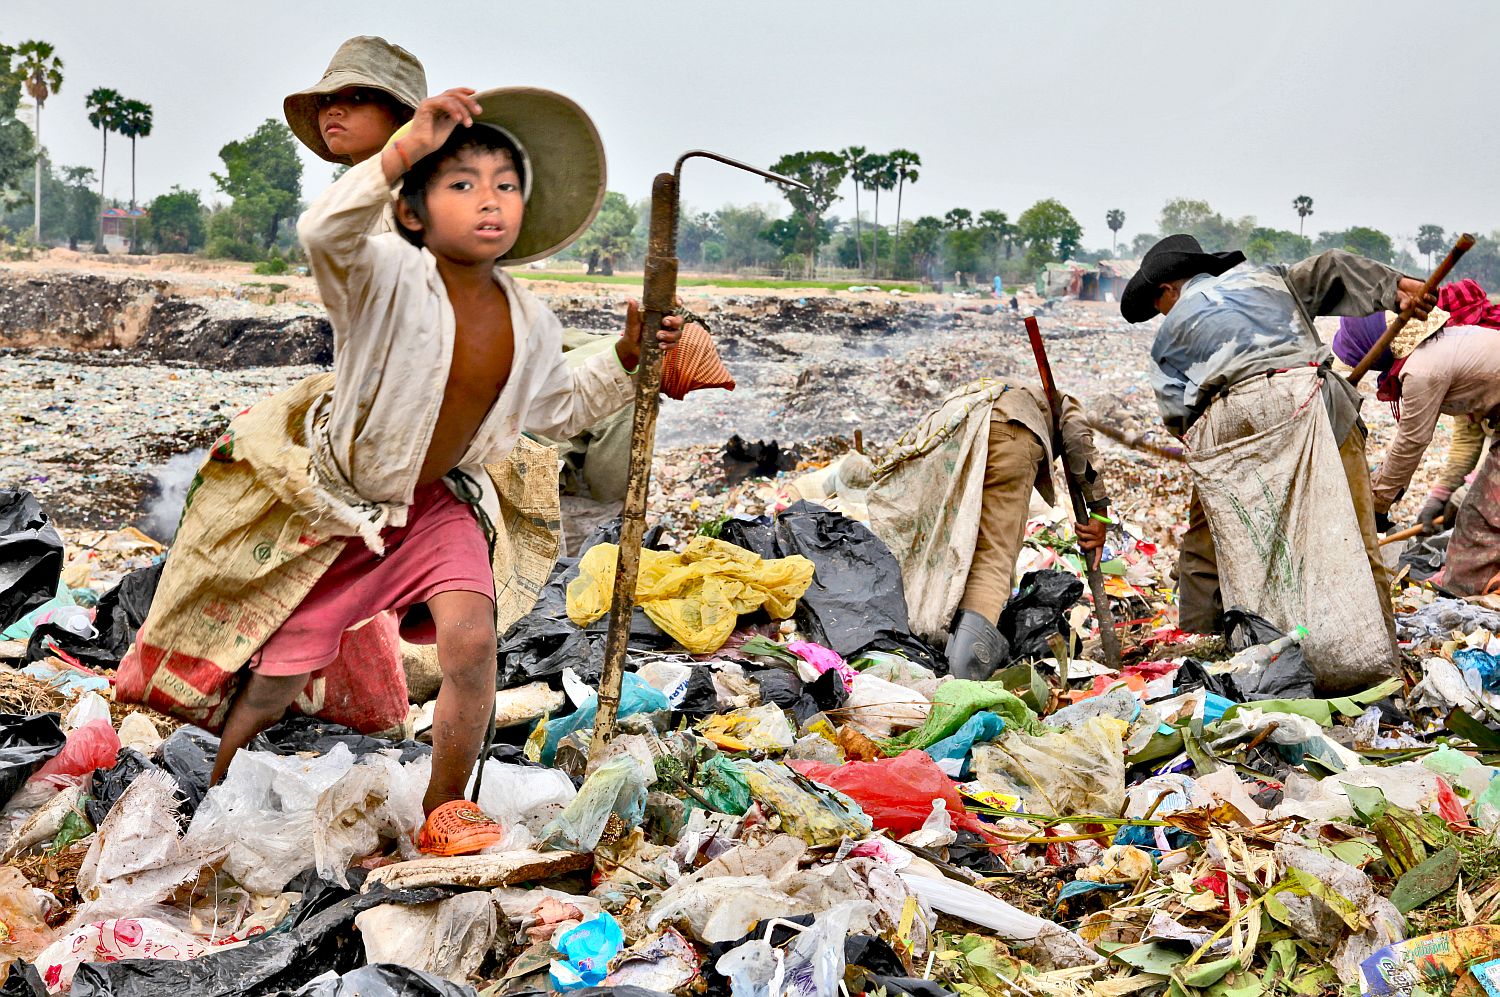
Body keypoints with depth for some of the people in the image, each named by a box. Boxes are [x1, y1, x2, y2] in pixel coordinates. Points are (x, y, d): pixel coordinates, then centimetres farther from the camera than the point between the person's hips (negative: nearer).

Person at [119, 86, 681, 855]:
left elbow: (560, 410, 13)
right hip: (335, 504, -3)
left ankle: (443, 812, -1)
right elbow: (324, 234, -47)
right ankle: (217, 795, 37)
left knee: (472, 638, -23)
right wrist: (405, 150, -56)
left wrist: (625, 359, 0)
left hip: (435, 505, 3)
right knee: (273, 685, 6)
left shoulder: (531, 326, -6)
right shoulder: (388, 278, -24)